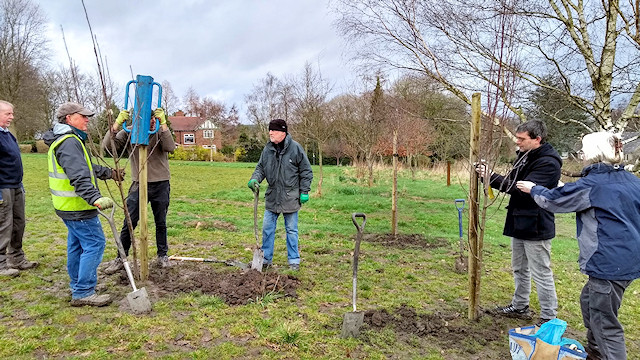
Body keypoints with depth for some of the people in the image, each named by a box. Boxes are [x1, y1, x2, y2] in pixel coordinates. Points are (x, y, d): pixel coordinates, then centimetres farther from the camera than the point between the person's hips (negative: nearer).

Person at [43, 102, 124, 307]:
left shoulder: (67, 140, 17)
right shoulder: (69, 142, -19)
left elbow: (86, 168, 28)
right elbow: (79, 177, -32)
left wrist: (110, 173, 33)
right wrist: (96, 198, -41)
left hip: (67, 205, 11)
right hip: (77, 206, -11)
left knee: (77, 244, 19)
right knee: (94, 244, -8)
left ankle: (77, 286, 31)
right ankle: (83, 293, -4)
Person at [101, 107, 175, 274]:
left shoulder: (160, 132, -6)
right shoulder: (128, 133, -4)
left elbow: (170, 148, -25)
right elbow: (108, 146, -15)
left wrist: (163, 124, -31)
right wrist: (117, 124, -25)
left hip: (161, 185, 0)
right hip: (138, 185, 0)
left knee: (161, 223, 13)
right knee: (129, 224, 4)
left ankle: (162, 255, 30)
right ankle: (120, 258, 18)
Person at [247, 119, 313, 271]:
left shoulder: (295, 148, -10)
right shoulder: (267, 149, 2)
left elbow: (306, 171, -5)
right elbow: (260, 167, 12)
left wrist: (304, 191, -7)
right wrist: (255, 179, -9)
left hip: (290, 198, -4)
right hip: (272, 197, 4)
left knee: (291, 230, 8)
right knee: (267, 228, 10)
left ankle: (294, 260, 20)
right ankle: (266, 259, 23)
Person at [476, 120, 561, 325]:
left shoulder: (548, 163, -20)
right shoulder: (525, 156, 10)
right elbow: (512, 183, 12)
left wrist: (493, 178, -29)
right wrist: (489, 176, -5)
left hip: (535, 227, -10)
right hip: (519, 224, 10)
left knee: (541, 274, 1)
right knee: (519, 270, 21)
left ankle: (549, 318, 14)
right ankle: (520, 307, 36)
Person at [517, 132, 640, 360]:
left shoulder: (591, 184, -14)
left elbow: (554, 199, -2)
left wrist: (534, 190, 16)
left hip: (610, 262, -9)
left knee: (605, 324, 0)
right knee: (589, 300, 26)